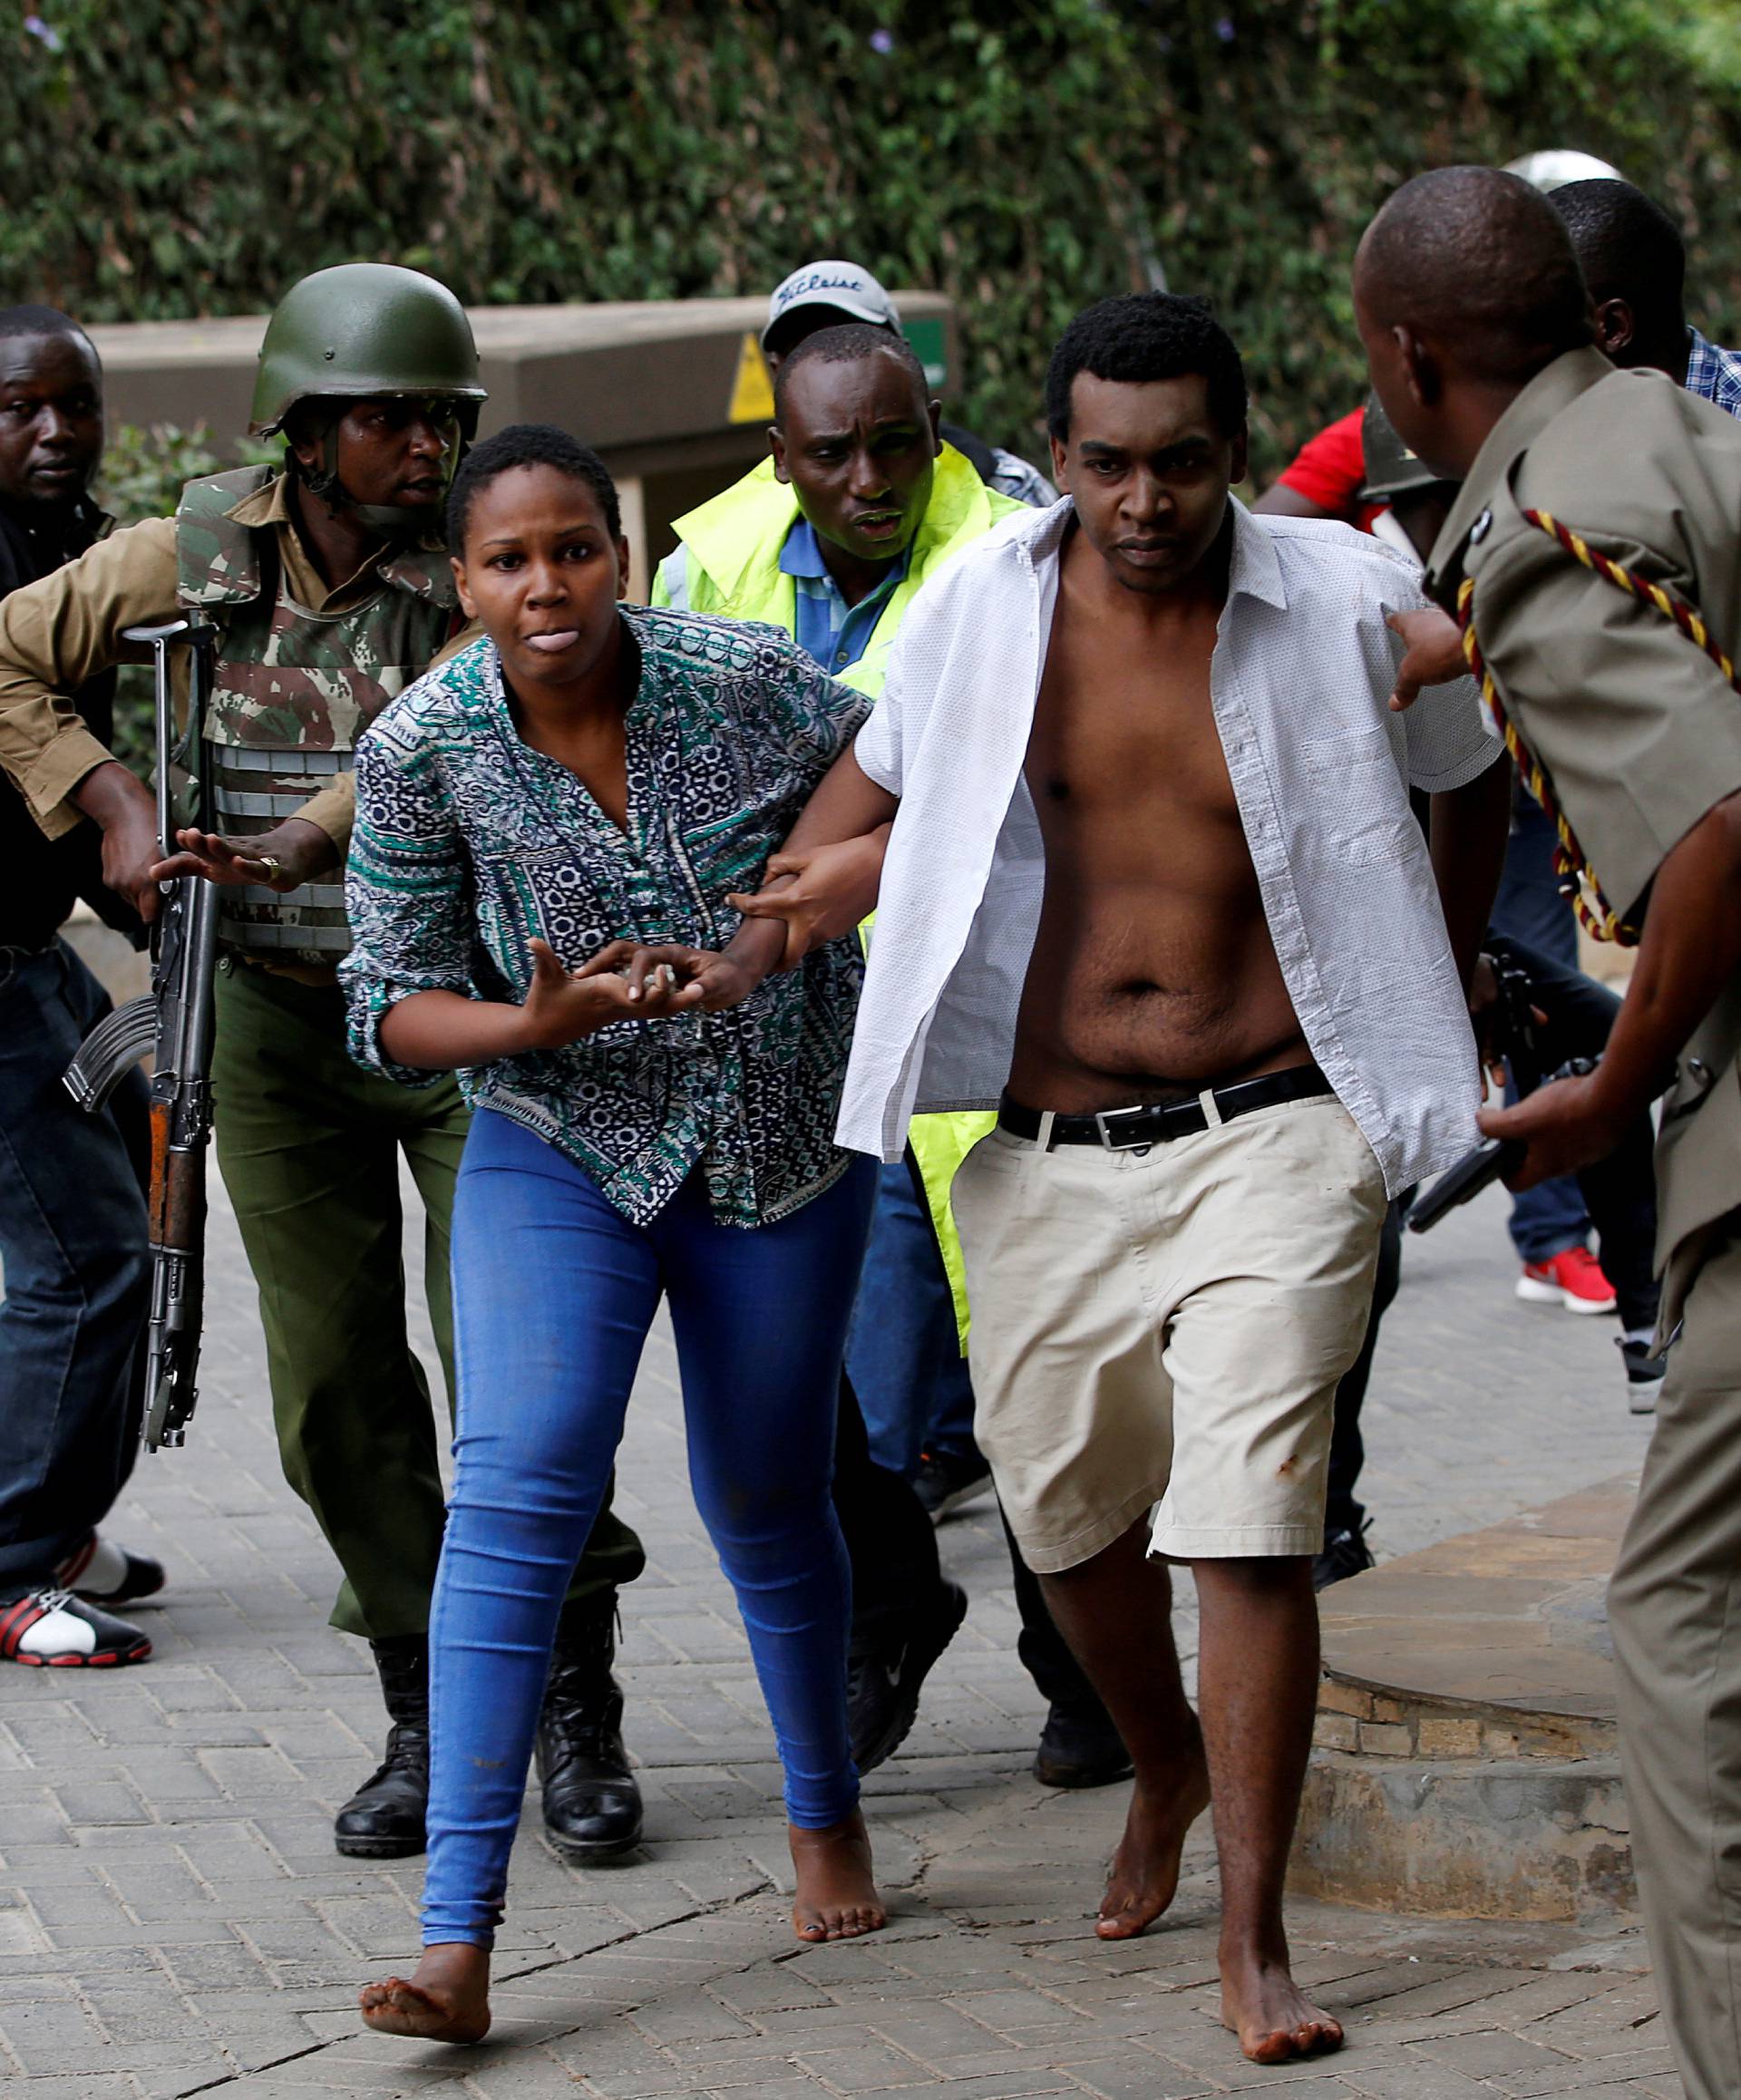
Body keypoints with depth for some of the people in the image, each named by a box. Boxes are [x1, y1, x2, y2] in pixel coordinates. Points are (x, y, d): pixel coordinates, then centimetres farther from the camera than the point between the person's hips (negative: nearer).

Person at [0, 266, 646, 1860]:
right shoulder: (198, 553, 0)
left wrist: (304, 838, -39)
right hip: (276, 1024, 3)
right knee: (335, 1386, 5)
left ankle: (576, 1711, 5)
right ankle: (427, 1713, 17)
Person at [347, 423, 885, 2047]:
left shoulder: (747, 683, -14)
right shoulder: (423, 747, -14)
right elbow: (393, 1006, -8)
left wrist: (778, 931, -12)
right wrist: (536, 1024, -27)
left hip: (782, 1137, 1)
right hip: (558, 1148, -1)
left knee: (765, 1495, 11)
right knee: (518, 1484, -18)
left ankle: (826, 1815, 40)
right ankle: (456, 1940, -22)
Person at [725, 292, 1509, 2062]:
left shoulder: (1348, 604, -6)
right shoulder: (985, 607, -3)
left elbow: (1471, 786, 13)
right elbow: (878, 791, 15)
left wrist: (1435, 1013, 18)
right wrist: (745, 939, 0)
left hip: (1274, 1137, -3)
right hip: (1050, 1161, 3)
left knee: (1247, 1523, -14)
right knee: (1068, 1506, 16)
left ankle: (1253, 1947, -10)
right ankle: (1165, 1768, 47)